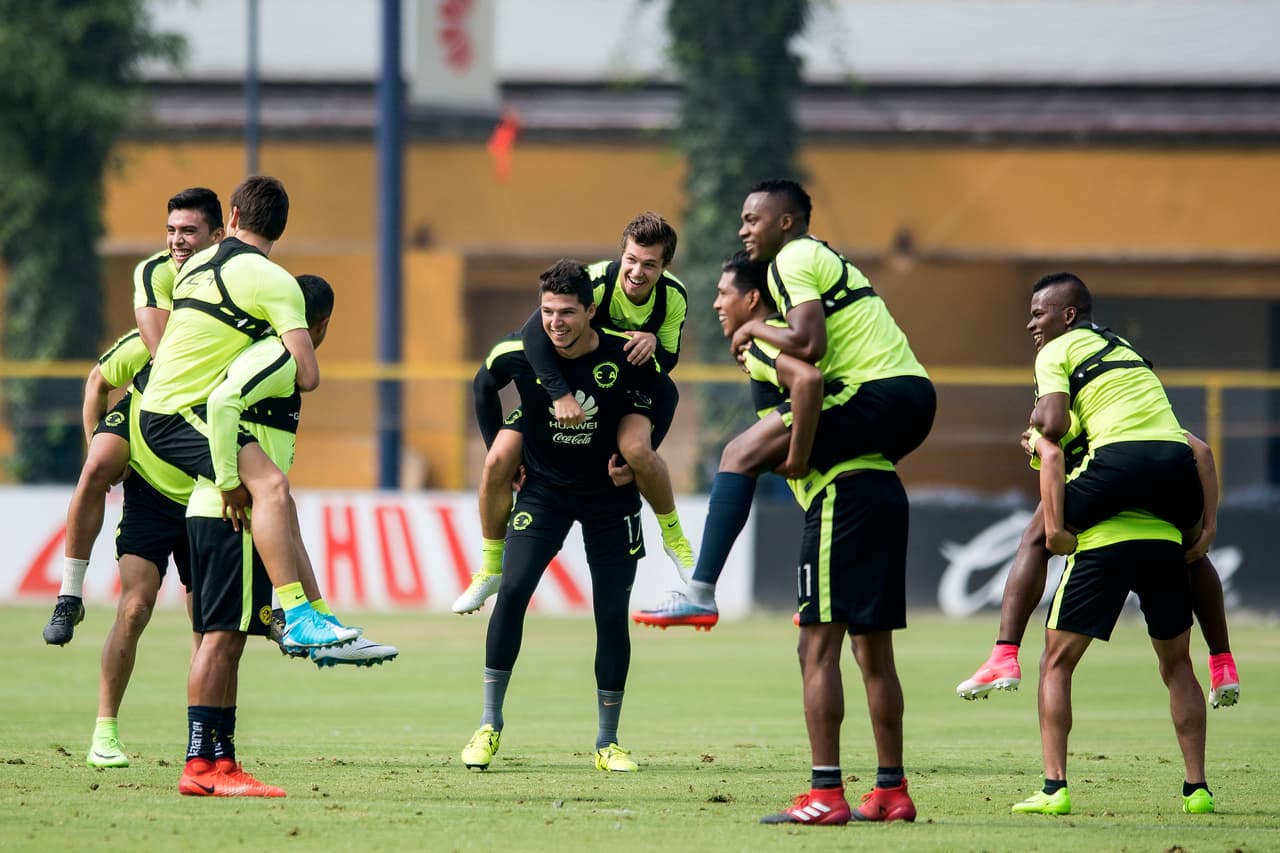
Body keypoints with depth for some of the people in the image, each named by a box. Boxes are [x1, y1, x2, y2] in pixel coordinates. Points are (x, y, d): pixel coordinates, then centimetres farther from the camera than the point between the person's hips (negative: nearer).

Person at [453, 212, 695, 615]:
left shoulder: (673, 296, -20)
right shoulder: (597, 281, -32)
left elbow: (668, 361, -9)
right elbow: (534, 331, -40)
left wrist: (654, 344, -33)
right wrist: (560, 393, -48)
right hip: (568, 379, 0)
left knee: (636, 447, -33)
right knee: (499, 461, -13)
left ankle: (674, 537, -6)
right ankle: (491, 569, 9)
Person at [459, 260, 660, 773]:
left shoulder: (627, 356, -19)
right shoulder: (517, 355, -17)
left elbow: (659, 398, 3)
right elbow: (483, 388, 7)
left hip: (610, 496, 0)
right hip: (544, 487, 0)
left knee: (612, 613, -2)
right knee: (513, 590, -18)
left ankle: (608, 741, 11)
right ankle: (489, 726, -9)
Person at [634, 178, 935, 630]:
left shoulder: (793, 259, -4)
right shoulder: (823, 257, 27)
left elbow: (809, 345, -17)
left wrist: (754, 329, 0)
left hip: (879, 394, -10)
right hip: (914, 393, 10)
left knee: (742, 454, -11)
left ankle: (700, 593, -17)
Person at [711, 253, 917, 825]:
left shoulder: (760, 346, -4)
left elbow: (809, 380, -24)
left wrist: (798, 457, -17)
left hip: (841, 493, -9)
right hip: (884, 485, 9)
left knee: (818, 647, -8)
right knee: (874, 650, 12)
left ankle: (825, 796, -11)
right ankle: (891, 792, 13)